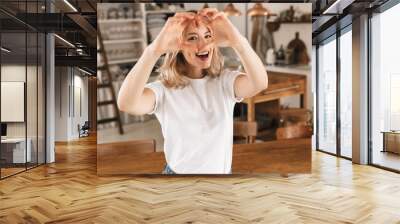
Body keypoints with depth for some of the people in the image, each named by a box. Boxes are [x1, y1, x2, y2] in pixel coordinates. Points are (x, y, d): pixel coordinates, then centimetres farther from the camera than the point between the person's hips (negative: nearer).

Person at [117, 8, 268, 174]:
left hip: (222, 171, 2)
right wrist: (155, 49, -46)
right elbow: (126, 104, -36)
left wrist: (237, 41, -44)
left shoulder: (225, 81, -11)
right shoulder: (164, 89, -17)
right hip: (179, 171, -2)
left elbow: (260, 83, -30)